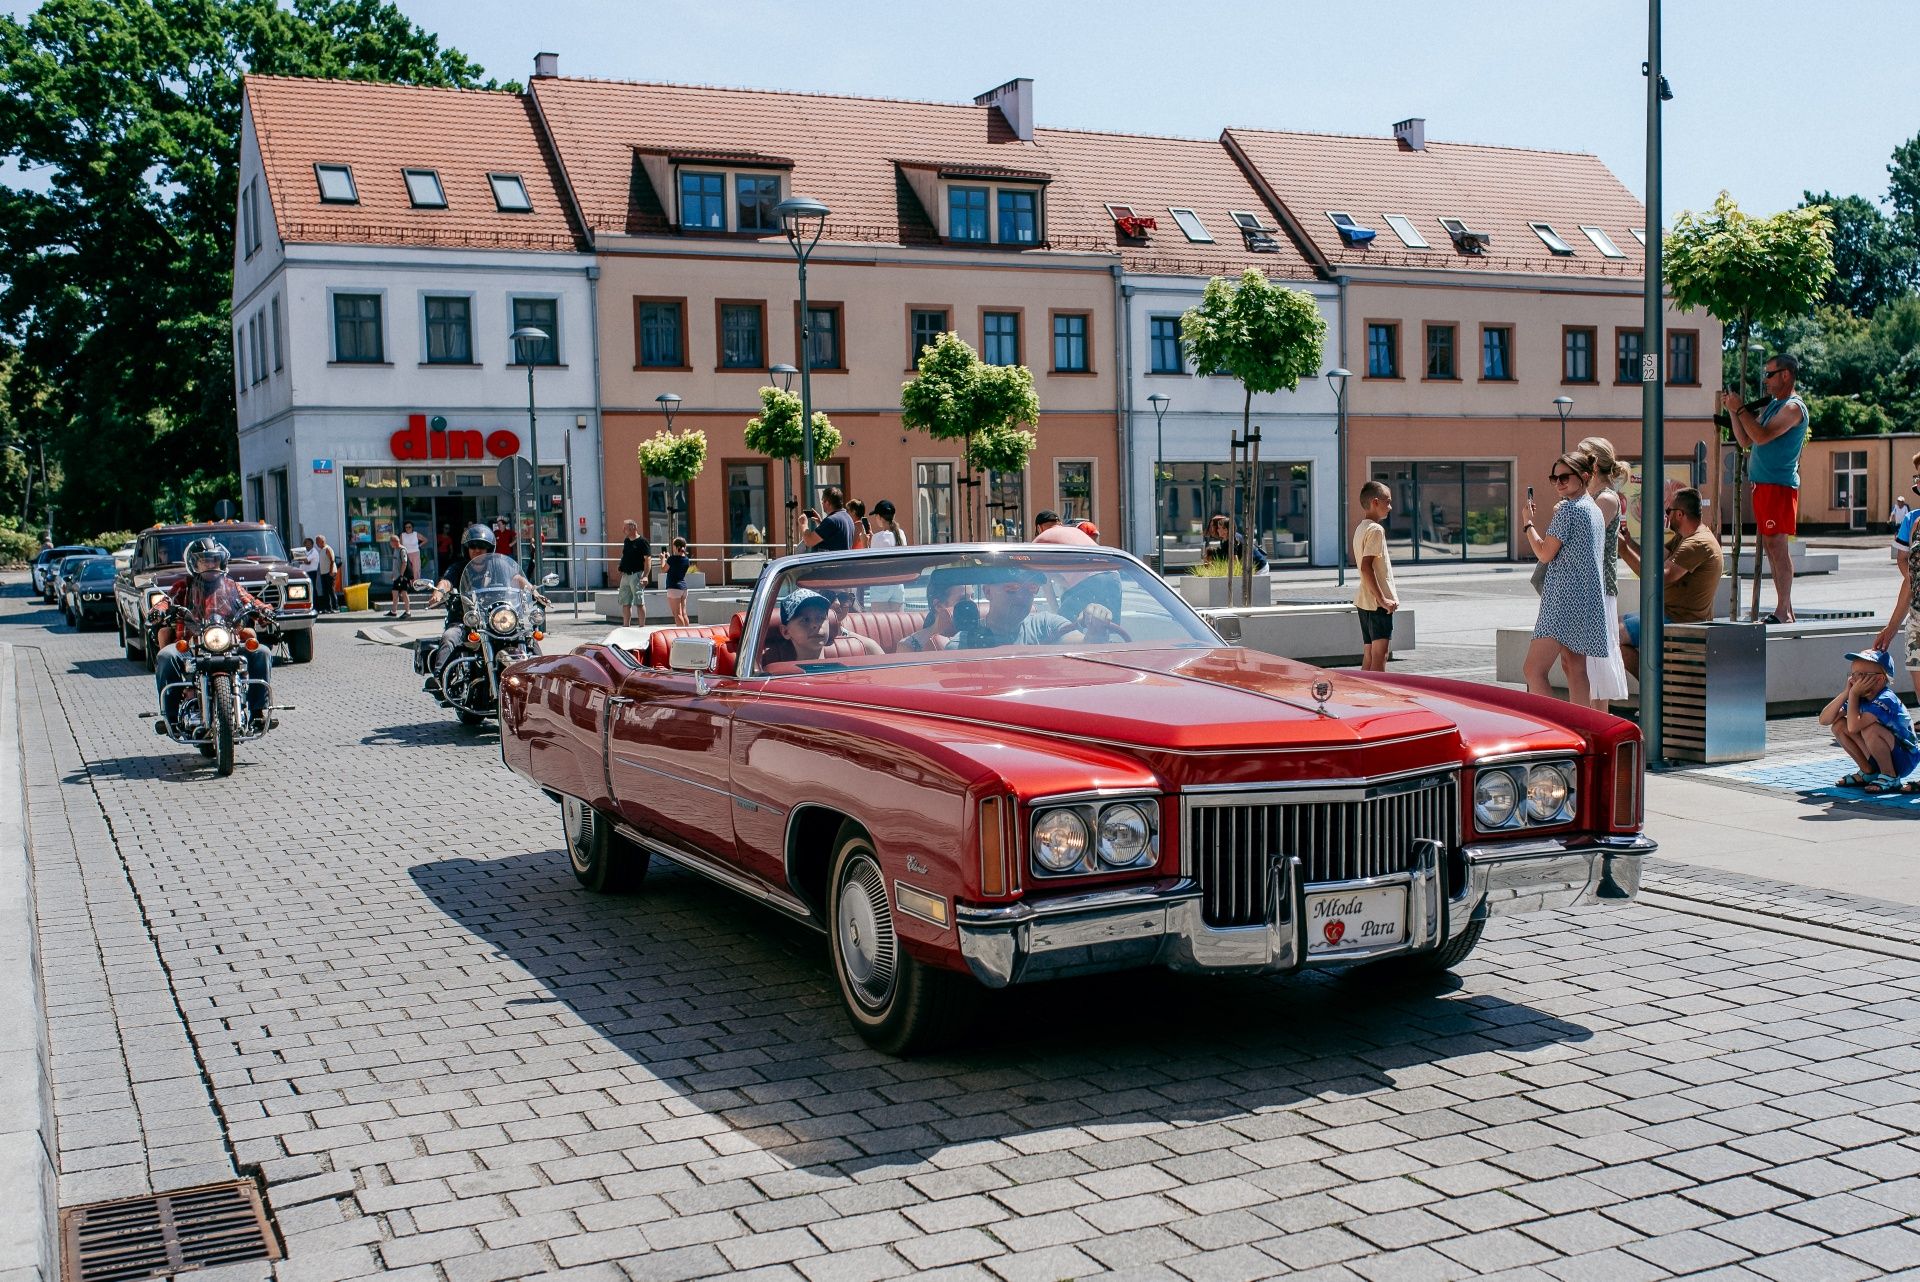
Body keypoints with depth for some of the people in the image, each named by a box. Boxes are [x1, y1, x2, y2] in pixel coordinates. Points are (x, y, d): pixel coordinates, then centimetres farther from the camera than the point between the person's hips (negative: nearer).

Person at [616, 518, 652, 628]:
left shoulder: (642, 541, -8)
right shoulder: (626, 541, 16)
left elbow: (648, 559, -13)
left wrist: (645, 576, -20)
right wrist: (622, 571, 15)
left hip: (637, 575, -8)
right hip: (625, 575, 8)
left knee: (639, 602, -6)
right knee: (625, 603, 9)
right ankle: (626, 626, 15)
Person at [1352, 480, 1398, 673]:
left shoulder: (1360, 528, 14)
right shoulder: (1376, 529, -14)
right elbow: (1366, 567, -23)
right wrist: (1382, 599, -21)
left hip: (1364, 601, 9)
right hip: (1376, 601, -9)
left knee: (1368, 656, 10)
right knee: (1379, 656, -10)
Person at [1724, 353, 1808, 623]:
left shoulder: (1793, 407, -9)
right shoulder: (1771, 406, 20)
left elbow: (1762, 436, -20)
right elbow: (1746, 441, 20)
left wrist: (1740, 409, -11)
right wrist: (1733, 411, 10)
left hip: (1779, 484, -9)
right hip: (1762, 484, 9)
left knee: (1776, 544, -11)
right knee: (1769, 545, 9)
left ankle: (1783, 612, -11)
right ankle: (1784, 609, 13)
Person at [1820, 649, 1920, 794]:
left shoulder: (1885, 700, -25)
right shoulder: (1860, 698, 0)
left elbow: (1853, 726, -38)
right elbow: (1824, 720, -6)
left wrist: (1853, 694, -26)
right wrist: (1845, 693, -13)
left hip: (1905, 759, -8)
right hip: (1878, 759, 8)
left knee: (1869, 729, -34)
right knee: (1839, 725, -4)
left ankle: (1891, 778, -13)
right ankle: (1868, 773, 8)